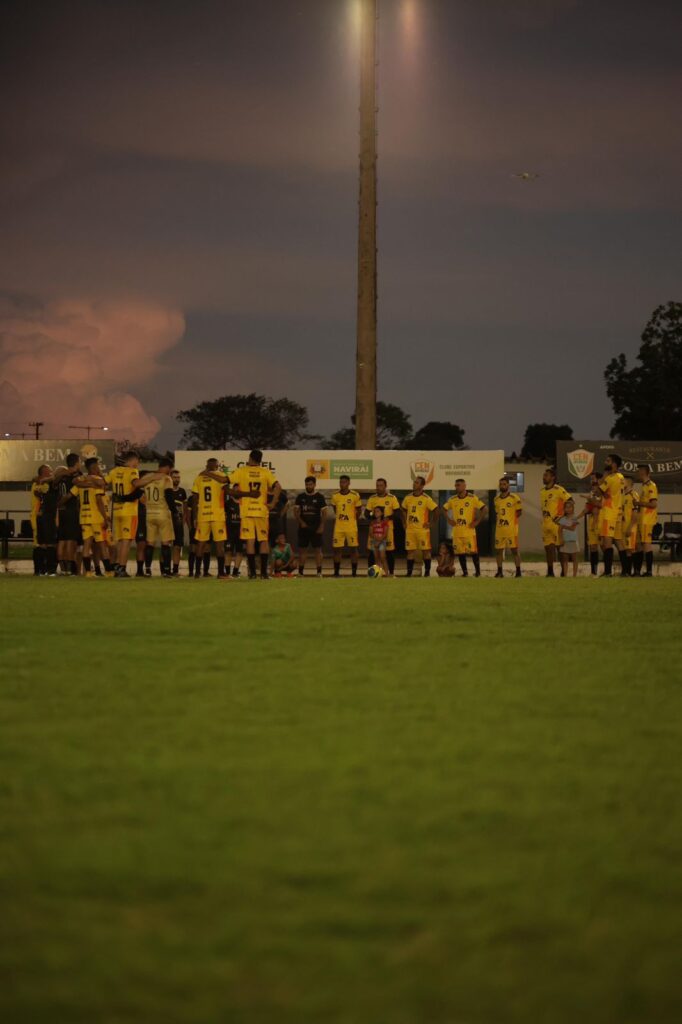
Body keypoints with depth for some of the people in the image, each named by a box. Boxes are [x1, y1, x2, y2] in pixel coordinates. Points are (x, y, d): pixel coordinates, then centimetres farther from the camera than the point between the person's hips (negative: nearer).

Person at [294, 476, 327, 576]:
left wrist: (321, 526, -10)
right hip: (303, 527, 3)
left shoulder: (319, 497, 1)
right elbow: (296, 511, 7)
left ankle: (319, 571, -4)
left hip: (316, 528, -3)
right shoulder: (301, 496, 7)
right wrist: (301, 522, -7)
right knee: (302, 549, 4)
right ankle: (300, 571, 9)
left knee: (318, 549, -4)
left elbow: (324, 512, -1)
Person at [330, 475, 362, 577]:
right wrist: (340, 517, 13)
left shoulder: (355, 495, -6)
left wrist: (353, 519, 10)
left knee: (353, 549, 0)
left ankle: (354, 573, 6)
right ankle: (336, 572, 10)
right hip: (338, 527, 2)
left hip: (351, 527, -2)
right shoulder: (335, 496, 1)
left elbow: (359, 510, 6)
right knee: (337, 549, 2)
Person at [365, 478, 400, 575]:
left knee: (390, 551, -2)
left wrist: (388, 517, -19)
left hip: (388, 527, -2)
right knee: (371, 550, -2)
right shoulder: (372, 498, 8)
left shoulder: (392, 498, 0)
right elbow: (367, 513, 9)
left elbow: (397, 512, -2)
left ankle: (391, 572, 7)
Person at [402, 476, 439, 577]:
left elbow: (436, 511, -7)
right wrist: (405, 522, 15)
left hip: (423, 529, -4)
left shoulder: (426, 498, -8)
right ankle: (409, 572, 8)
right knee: (410, 551, 4)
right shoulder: (408, 498, 7)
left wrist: (431, 523, -8)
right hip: (410, 529, 4)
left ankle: (427, 572, 5)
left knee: (425, 551, -1)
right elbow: (403, 510, 23)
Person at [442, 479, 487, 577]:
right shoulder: (452, 499, 7)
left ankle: (477, 571, 3)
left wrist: (477, 521, -9)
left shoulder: (473, 498, -5)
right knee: (460, 552, 4)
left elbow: (485, 510, -5)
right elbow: (444, 509, 23)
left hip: (469, 530, -4)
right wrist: (449, 520, 10)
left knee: (473, 551, -7)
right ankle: (464, 572, 12)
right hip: (457, 531, 4)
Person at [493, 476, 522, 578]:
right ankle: (499, 571, 15)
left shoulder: (514, 498, -5)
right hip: (499, 529, 6)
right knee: (498, 550, 7)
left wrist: (513, 520, -4)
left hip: (511, 529, -6)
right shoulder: (496, 499, 12)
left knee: (514, 550, -4)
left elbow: (519, 512, -3)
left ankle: (518, 571, -1)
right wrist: (497, 522, 9)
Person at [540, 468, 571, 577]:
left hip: (556, 523, -7)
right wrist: (544, 516, 15)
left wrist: (562, 516, -11)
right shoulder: (542, 491, 13)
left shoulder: (559, 490, -9)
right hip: (546, 523, 7)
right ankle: (550, 571, 15)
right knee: (548, 547, 8)